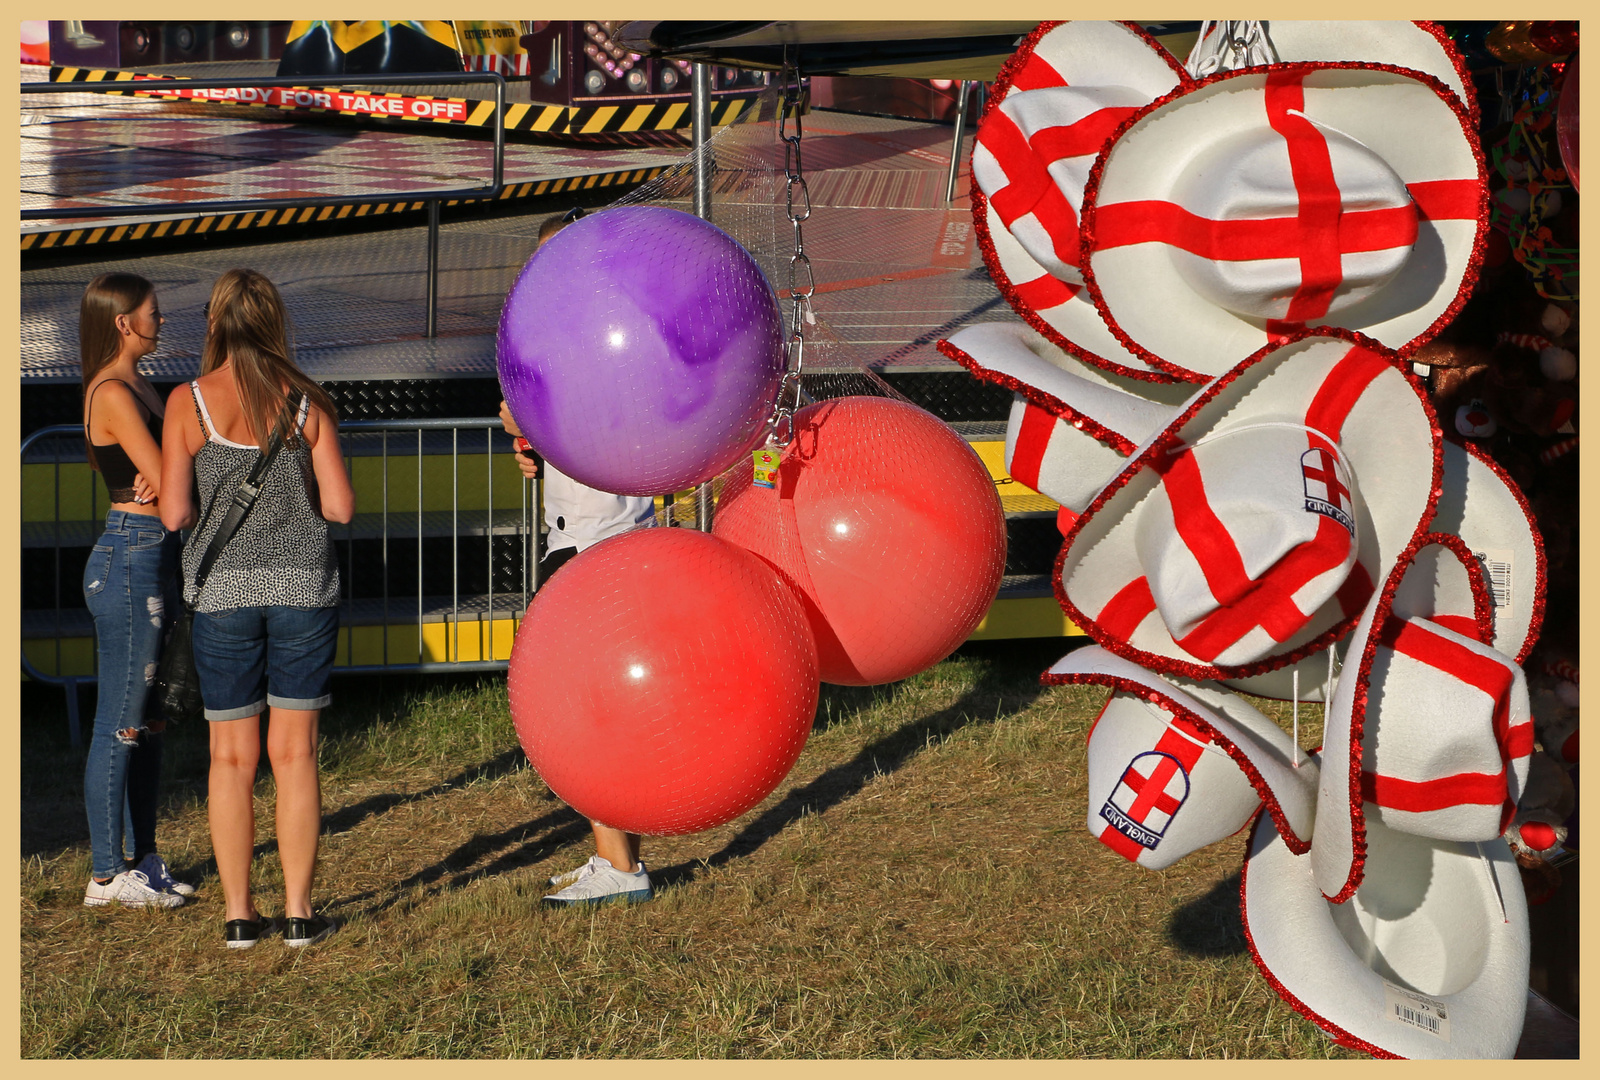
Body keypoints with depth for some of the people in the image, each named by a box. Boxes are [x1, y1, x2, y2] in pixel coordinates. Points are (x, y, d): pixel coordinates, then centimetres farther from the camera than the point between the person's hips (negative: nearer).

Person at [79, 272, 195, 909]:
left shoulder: (136, 388, 15)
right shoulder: (113, 393, -15)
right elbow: (167, 484, -19)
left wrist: (168, 475, -11)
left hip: (152, 561, 10)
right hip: (129, 561, -10)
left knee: (151, 720, 15)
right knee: (121, 725, -4)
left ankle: (142, 858, 23)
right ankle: (106, 874, 3)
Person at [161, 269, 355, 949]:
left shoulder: (188, 403, -5)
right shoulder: (308, 402, -2)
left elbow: (174, 512, -10)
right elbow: (340, 506, -5)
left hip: (223, 588, -1)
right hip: (304, 585, 1)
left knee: (232, 756, 8)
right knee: (294, 751, 6)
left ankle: (238, 914, 10)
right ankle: (298, 912, 6)